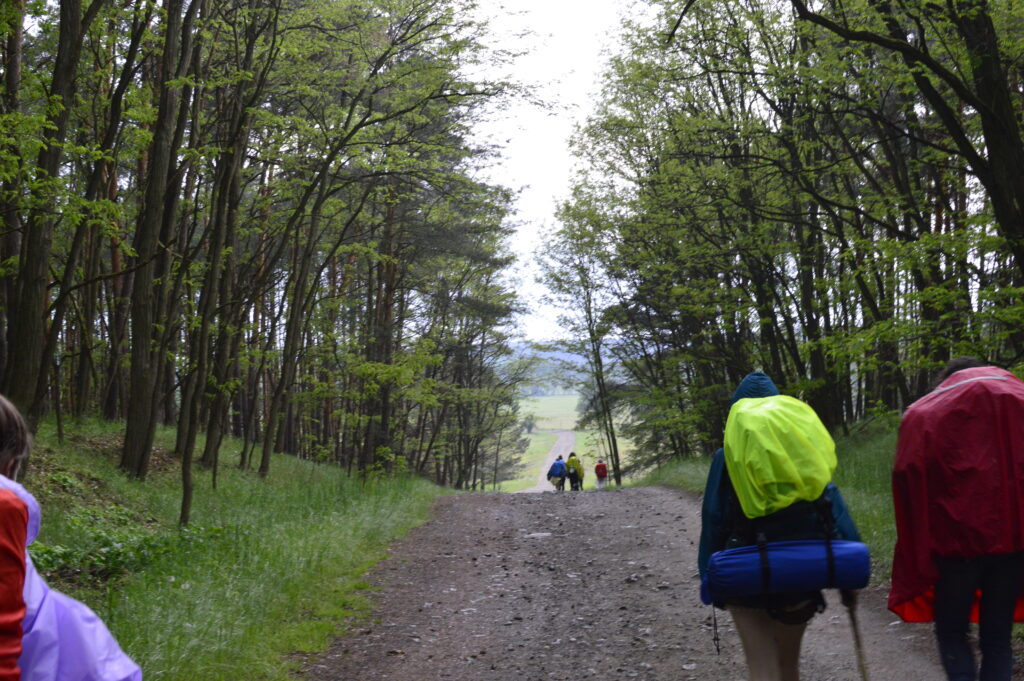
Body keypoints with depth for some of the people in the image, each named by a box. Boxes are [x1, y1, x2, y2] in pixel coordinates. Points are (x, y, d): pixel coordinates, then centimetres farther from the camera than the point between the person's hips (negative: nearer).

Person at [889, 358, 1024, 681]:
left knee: (951, 631, 13)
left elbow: (908, 483, -4)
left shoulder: (923, 414, 5)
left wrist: (918, 560, -2)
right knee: (997, 636, 13)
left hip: (957, 538, -2)